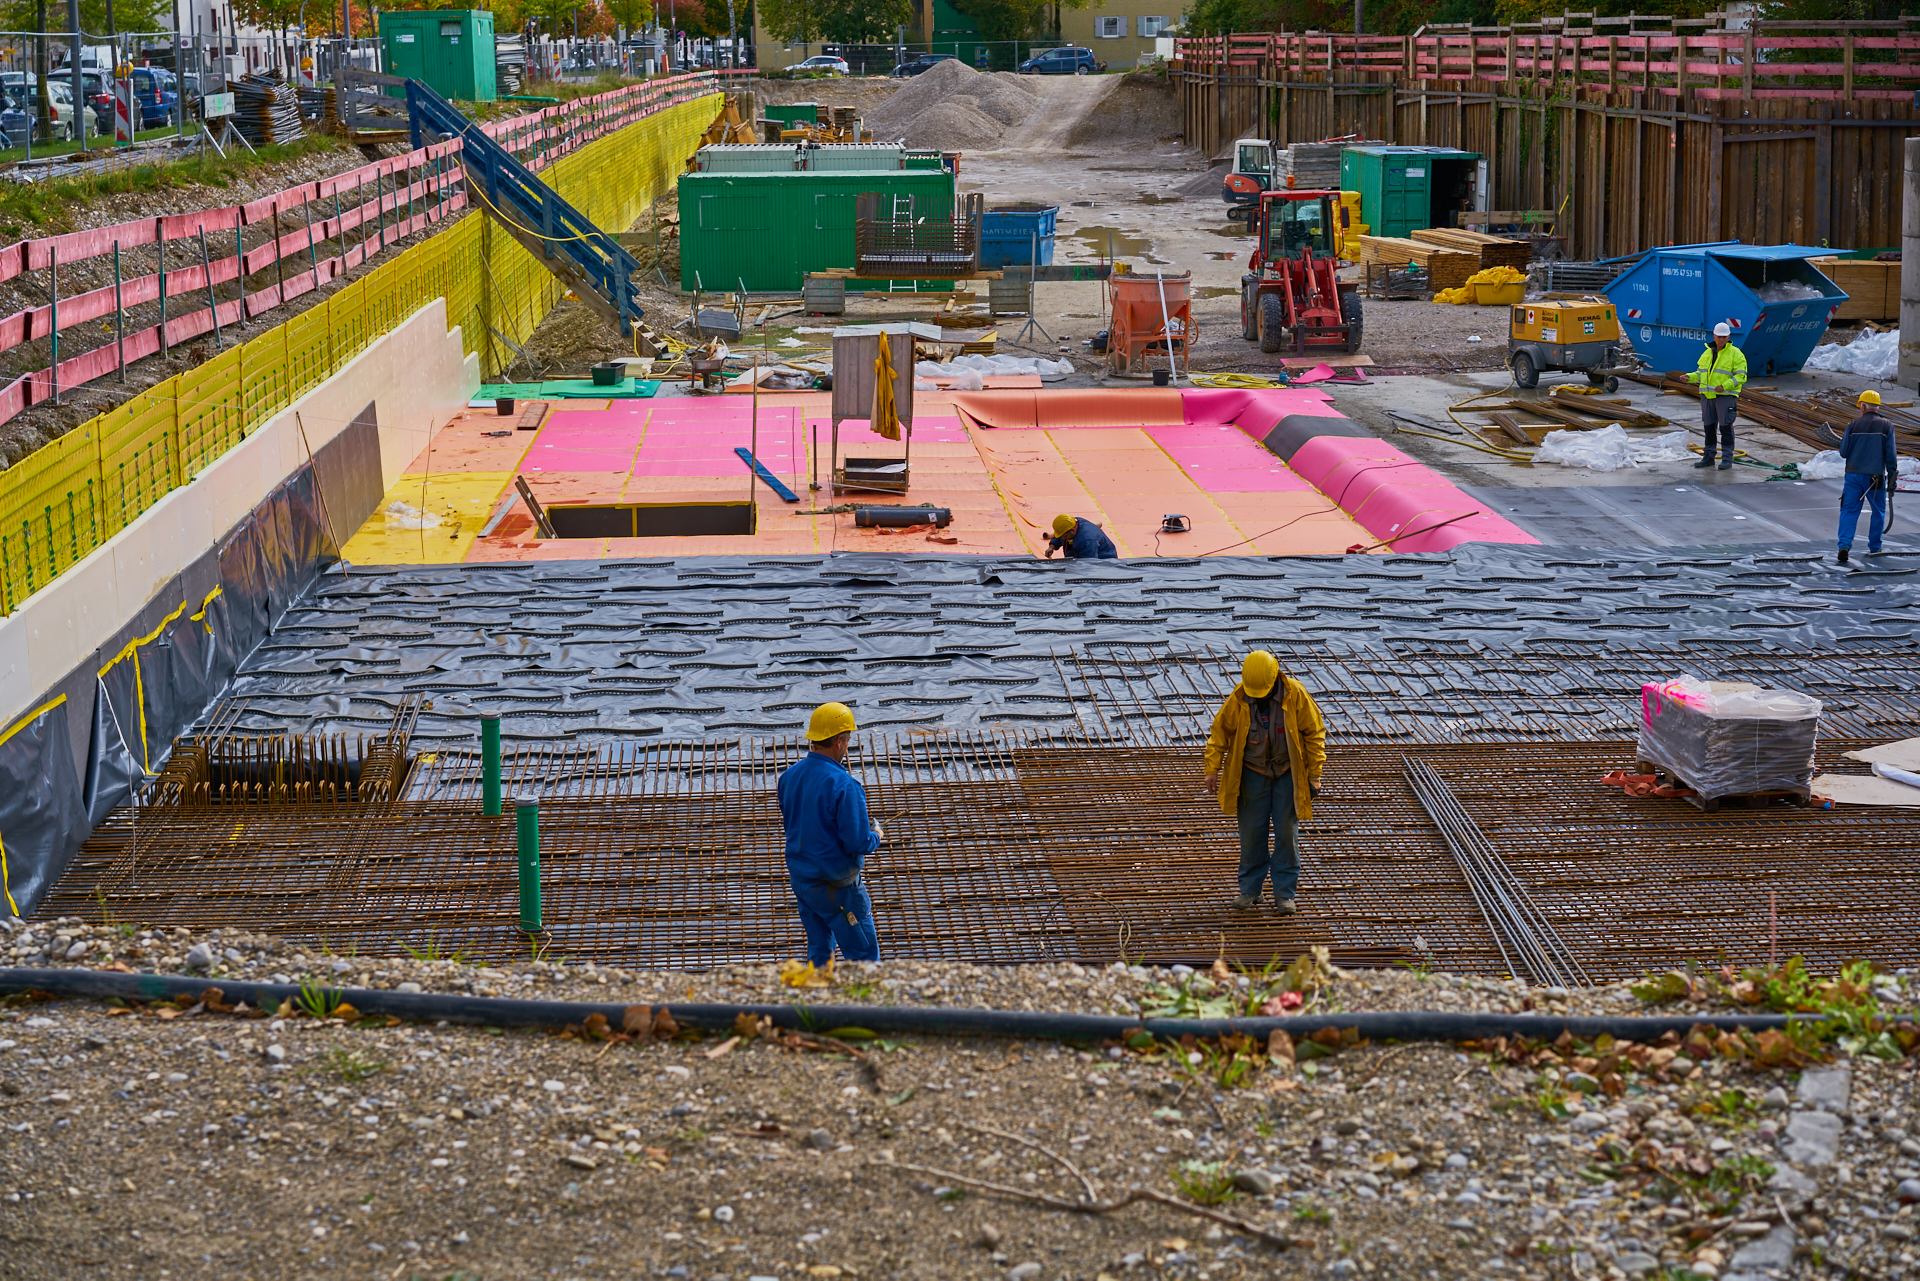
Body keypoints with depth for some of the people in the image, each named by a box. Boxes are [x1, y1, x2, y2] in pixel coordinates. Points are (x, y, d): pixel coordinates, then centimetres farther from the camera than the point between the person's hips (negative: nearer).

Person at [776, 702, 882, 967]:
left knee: (819, 952, 20)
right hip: (836, 886, -7)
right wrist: (876, 836, -4)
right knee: (864, 956, 5)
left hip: (800, 878, 7)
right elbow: (857, 844, -24)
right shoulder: (845, 786, -24)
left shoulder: (789, 776, -1)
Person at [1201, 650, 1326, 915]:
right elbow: (1220, 731, 3)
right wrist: (1212, 769, -4)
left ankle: (1284, 893, 10)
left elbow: (1314, 733, -4)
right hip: (1253, 774, 1)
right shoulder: (1238, 699, -10)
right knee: (1251, 833, 3)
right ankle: (1250, 890, 17)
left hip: (1287, 774, -1)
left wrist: (1314, 776, -4)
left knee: (1287, 833, 0)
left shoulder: (1295, 694, -13)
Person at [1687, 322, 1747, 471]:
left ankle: (1727, 458, 0)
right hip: (1707, 396, 6)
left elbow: (1741, 376, -9)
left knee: (1726, 427, -5)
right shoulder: (1707, 353, 15)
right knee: (1709, 427, 9)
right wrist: (1690, 377, 0)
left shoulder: (1735, 354, -3)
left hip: (1726, 396, -6)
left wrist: (1724, 386, -22)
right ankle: (1708, 457, 17)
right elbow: (1701, 373, 21)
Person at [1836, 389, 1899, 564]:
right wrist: (1892, 479, 2)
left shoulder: (1853, 426, -1)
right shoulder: (1886, 426, -2)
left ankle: (1844, 545, -13)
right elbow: (1891, 455, -4)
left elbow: (1844, 452, 1)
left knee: (1849, 511, 2)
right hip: (1875, 476, 0)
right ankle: (1874, 547, 19)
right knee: (1878, 511, 16)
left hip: (1853, 475, 0)